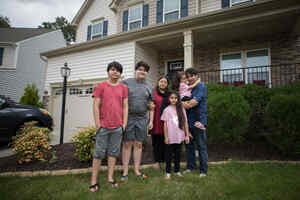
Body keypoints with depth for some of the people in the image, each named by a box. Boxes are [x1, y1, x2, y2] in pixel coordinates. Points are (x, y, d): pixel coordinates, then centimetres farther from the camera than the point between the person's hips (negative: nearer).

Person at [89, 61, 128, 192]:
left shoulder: (124, 88, 8)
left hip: (118, 127, 2)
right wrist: (97, 124, -6)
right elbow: (96, 106, -1)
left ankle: (110, 177, 24)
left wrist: (124, 123, 2)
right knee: (99, 153, 6)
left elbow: (125, 106, 7)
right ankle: (94, 180, 17)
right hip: (103, 126, -2)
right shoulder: (101, 86, 2)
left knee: (113, 152, 11)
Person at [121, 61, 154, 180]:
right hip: (128, 118, -3)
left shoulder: (149, 87, 12)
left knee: (138, 144, 9)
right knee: (127, 144, 3)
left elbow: (151, 105, 14)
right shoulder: (126, 82, 2)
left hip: (142, 119, 3)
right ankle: (125, 171, 15)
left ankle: (137, 170, 22)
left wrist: (151, 120, 10)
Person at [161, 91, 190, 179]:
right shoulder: (167, 110, -4)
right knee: (169, 155, 8)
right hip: (170, 138, -2)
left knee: (178, 154, 15)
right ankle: (168, 172, 22)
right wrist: (166, 137, -5)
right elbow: (165, 124, -3)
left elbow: (185, 123, 5)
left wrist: (187, 135, 3)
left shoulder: (182, 109, 3)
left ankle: (177, 170, 31)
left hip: (180, 137, 3)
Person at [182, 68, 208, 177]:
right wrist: (187, 102, -10)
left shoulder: (201, 86, -8)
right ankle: (191, 166, 30)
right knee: (189, 145, 14)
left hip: (198, 120, -6)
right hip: (188, 121, 7)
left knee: (201, 146, 2)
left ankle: (203, 170, 16)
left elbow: (192, 103, -17)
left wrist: (180, 103, -6)